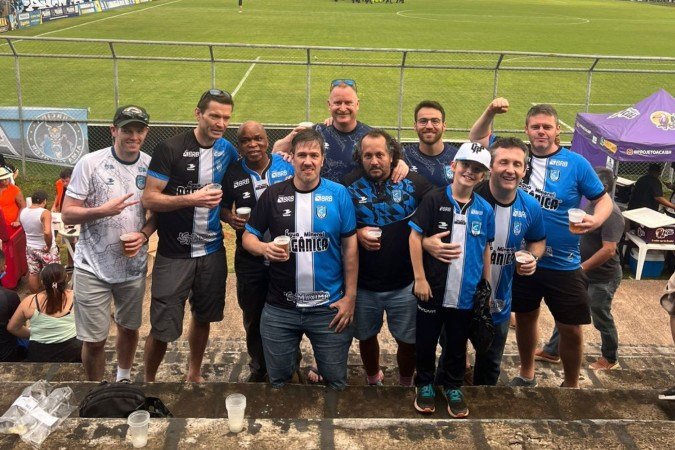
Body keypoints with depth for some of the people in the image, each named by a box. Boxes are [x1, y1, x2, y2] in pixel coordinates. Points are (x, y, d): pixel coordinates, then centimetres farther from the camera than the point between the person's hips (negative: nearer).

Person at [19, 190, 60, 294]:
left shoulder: (22, 211, -5)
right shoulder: (45, 213, -25)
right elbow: (47, 232, -37)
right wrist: (49, 246, -23)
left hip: (30, 248, 6)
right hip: (46, 249, -6)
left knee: (33, 274, 17)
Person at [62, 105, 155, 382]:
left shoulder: (150, 166, -3)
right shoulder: (90, 163, -12)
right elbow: (67, 214, -10)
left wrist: (144, 235, -12)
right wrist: (103, 210, -26)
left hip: (134, 265, 3)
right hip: (93, 268, -3)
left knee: (129, 327, 21)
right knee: (94, 340, 4)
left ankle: (124, 379, 47)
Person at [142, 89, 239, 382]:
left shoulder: (227, 150, 4)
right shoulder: (171, 149, -13)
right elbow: (149, 198, -15)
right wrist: (191, 199, -25)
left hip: (212, 252, 5)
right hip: (174, 254, -5)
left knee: (203, 318, 18)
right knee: (162, 328, 0)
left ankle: (194, 374, 39)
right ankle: (148, 381, 25)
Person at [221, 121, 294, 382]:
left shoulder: (287, 167, -4)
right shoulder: (232, 174, -1)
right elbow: (223, 207, 12)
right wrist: (230, 218, -11)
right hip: (250, 260, 1)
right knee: (253, 318, 15)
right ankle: (258, 368, 37)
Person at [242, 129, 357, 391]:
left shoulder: (338, 195, -4)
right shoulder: (273, 195, -1)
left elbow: (349, 246, 0)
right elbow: (248, 237, 5)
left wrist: (350, 296, -3)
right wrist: (264, 248, -18)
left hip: (329, 308, -1)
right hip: (280, 310, 1)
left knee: (336, 383, 12)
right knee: (278, 382, 16)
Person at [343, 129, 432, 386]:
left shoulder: (415, 184, -7)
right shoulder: (350, 185, -5)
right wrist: (356, 234, -16)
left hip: (405, 284, -1)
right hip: (363, 284, 1)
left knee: (408, 341, 11)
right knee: (366, 337, 19)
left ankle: (406, 385, 39)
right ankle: (373, 380, 46)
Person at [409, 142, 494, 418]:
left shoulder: (485, 209, 2)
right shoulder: (434, 200, -8)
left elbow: (486, 249, 10)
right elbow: (415, 237, -8)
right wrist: (420, 278, -11)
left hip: (467, 293, 3)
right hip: (433, 289, -2)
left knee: (457, 344, 16)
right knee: (426, 340, 12)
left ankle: (453, 387, 34)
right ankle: (425, 384, 32)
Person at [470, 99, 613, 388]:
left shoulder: (576, 163, -7)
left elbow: (603, 199, -1)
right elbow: (477, 138, 6)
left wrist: (596, 220, -23)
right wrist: (490, 112, -13)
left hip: (562, 265, -2)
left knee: (571, 329, 5)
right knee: (524, 318, 19)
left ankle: (571, 385, 28)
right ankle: (526, 374, 42)